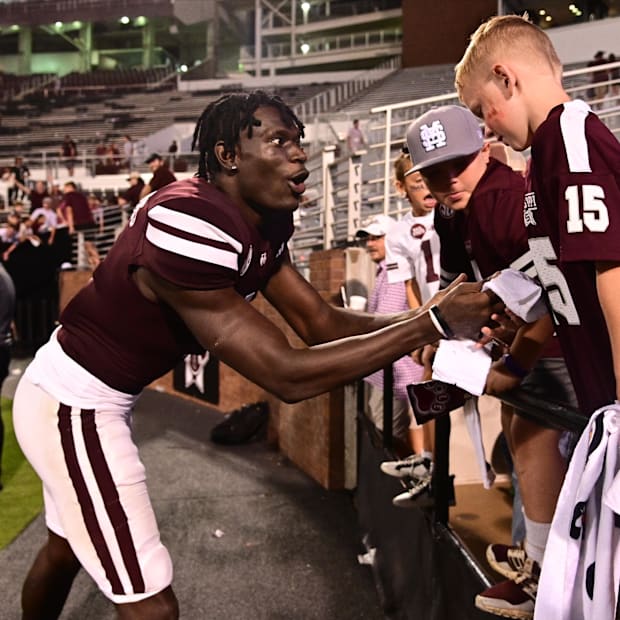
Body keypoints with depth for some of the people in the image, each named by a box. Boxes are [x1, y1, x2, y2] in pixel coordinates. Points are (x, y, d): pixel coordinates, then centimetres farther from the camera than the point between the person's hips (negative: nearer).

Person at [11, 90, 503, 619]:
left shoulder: (262, 226, -1)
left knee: (65, 549, 30)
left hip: (83, 394, 10)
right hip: (73, 404, -10)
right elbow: (286, 376, -33)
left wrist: (433, 313, -14)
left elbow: (324, 324, -3)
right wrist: (432, 323, -31)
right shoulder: (190, 227, -32)